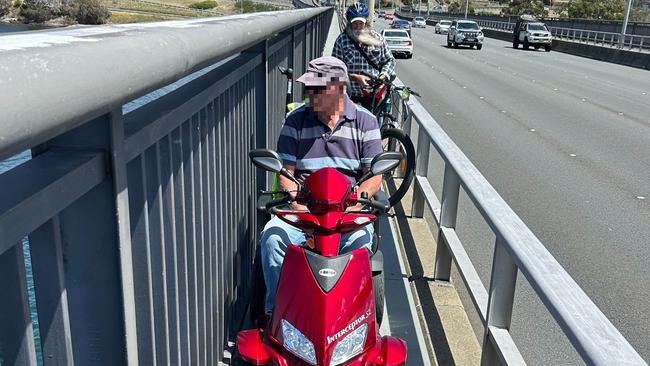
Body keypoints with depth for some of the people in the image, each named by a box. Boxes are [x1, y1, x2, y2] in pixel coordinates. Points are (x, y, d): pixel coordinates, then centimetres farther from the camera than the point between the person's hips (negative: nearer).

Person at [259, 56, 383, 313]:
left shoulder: (365, 121, 6)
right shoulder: (296, 120, 8)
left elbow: (374, 176, 2)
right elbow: (286, 172, 5)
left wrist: (348, 209, -13)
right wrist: (301, 207, -12)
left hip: (350, 208, -1)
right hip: (302, 207, 1)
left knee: (359, 244, -32)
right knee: (272, 236, -27)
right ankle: (275, 309, -12)